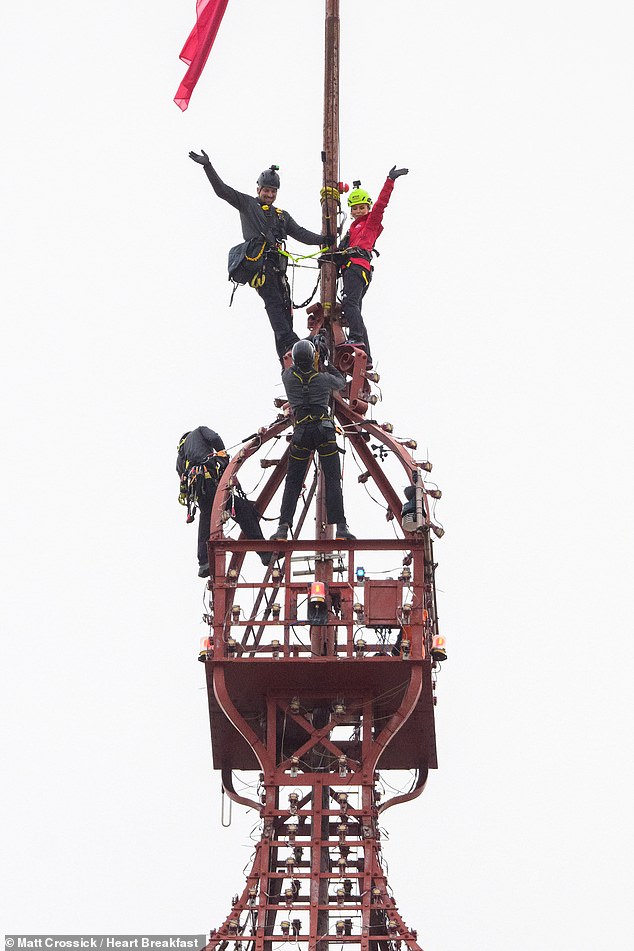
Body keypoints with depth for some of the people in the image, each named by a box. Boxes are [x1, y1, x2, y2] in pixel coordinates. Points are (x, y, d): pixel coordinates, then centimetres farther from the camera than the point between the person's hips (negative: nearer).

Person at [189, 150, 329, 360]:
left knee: (284, 307, -4)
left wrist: (323, 240, 11)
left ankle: (286, 356, -7)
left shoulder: (282, 216, 30)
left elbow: (300, 233, 25)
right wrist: (208, 166, 2)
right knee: (273, 301, -22)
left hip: (277, 264, 6)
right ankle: (289, 342, -37)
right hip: (258, 260, -6)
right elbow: (222, 190, 11)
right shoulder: (247, 204, 17)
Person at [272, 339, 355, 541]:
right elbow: (341, 382, 24)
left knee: (293, 482, 8)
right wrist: (327, 365, 35)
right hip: (324, 430, -1)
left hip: (301, 432, 1)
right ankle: (340, 527, -12)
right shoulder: (323, 378, 1)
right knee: (332, 480, -2)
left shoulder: (288, 377, 4)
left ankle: (284, 527, -3)